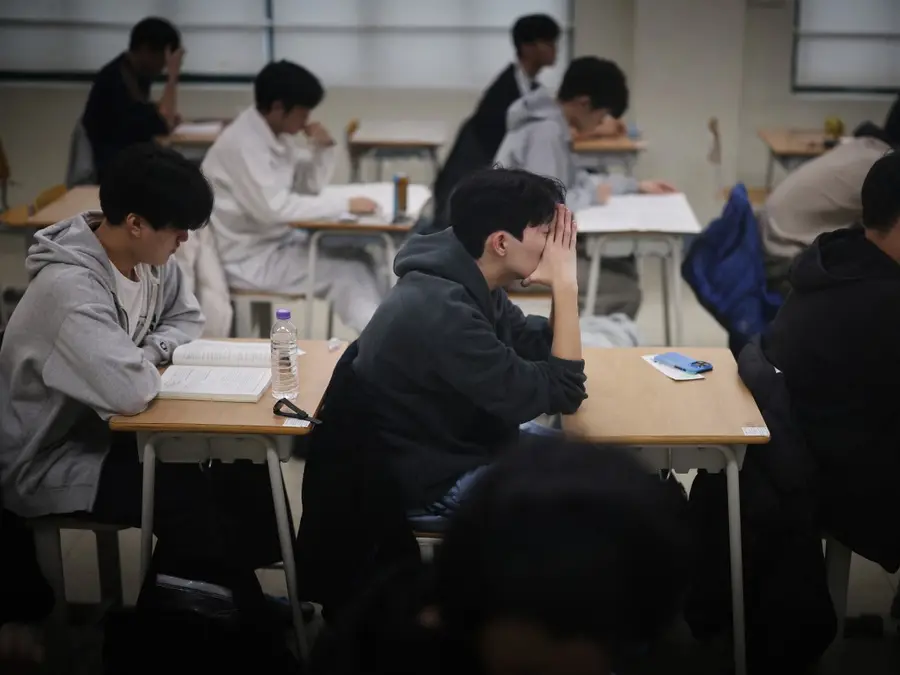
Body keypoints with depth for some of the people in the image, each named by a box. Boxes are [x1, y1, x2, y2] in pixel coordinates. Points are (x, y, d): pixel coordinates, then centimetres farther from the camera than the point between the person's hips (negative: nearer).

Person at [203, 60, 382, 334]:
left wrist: (324, 148, -5)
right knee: (347, 271, -16)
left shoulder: (277, 135, 6)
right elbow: (273, 208, -29)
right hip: (248, 258, -9)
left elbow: (311, 185, 14)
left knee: (357, 256, -6)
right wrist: (345, 205, -26)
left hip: (277, 239, 9)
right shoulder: (242, 143, -21)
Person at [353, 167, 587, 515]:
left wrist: (561, 286, -12)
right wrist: (564, 285, -22)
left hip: (466, 441, 9)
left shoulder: (470, 282, -5)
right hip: (439, 478, -9)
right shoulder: (442, 314, -33)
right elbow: (562, 394, -27)